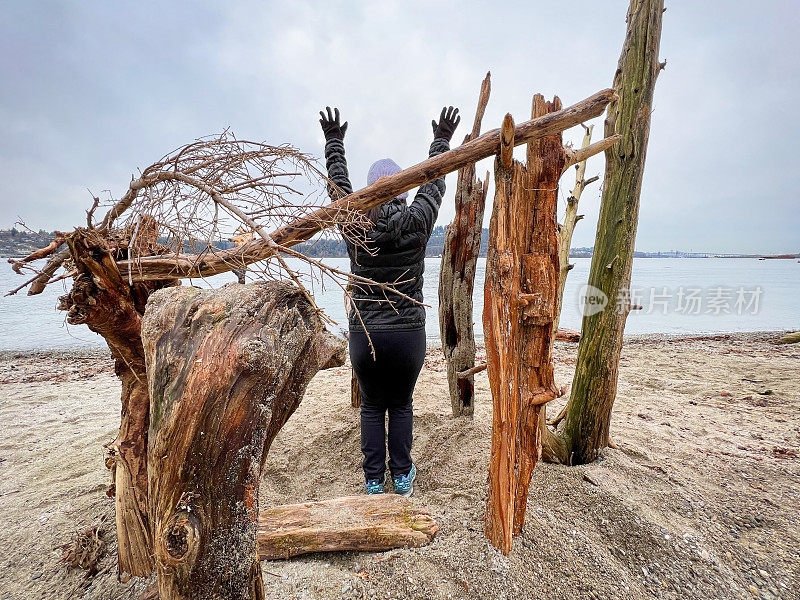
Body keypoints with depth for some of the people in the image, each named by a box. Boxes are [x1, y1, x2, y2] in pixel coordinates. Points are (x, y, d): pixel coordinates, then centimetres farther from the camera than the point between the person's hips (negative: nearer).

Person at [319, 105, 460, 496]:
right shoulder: (417, 223, -6)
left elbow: (338, 184, 13)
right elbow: (433, 184, 11)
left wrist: (334, 141, 28)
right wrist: (442, 141, 26)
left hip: (363, 334, 1)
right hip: (408, 334, 0)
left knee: (372, 407, 17)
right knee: (401, 405, 17)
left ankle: (374, 481, 25)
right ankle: (402, 477, 28)